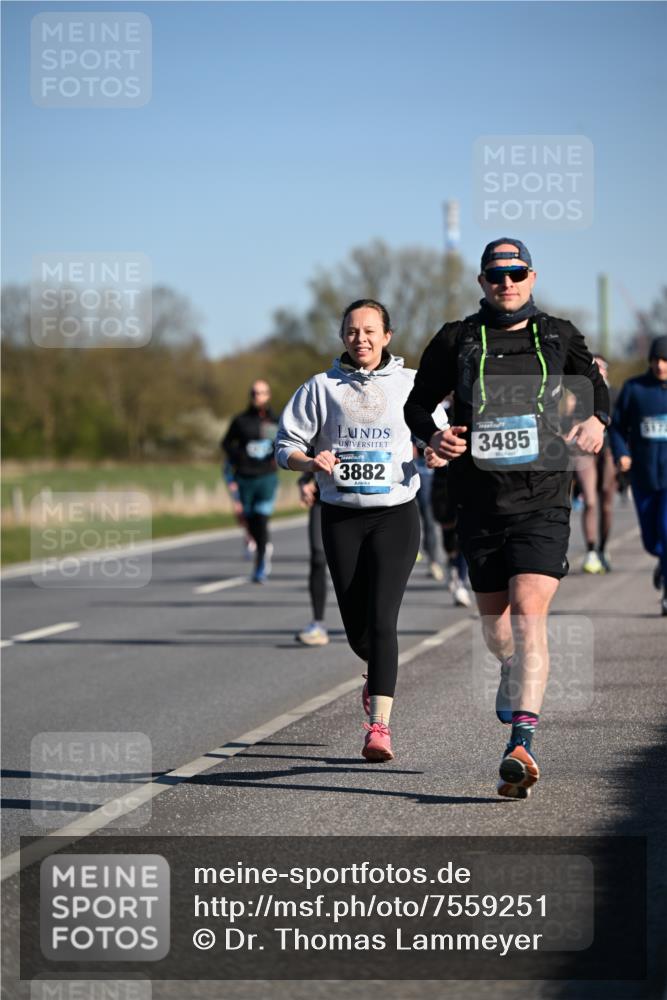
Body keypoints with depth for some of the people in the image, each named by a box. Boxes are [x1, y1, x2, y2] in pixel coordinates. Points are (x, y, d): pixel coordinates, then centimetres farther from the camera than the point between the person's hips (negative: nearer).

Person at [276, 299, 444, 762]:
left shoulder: (409, 384, 5)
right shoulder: (322, 387, 6)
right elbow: (286, 445, 5)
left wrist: (438, 453, -12)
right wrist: (310, 461, -17)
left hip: (395, 514, -2)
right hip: (342, 517, 2)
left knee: (381, 619, -15)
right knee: (357, 627, 7)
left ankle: (379, 725, -19)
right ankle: (379, 675, 42)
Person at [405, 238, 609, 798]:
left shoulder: (558, 336, 6)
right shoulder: (457, 340, 4)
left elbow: (595, 380, 23)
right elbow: (417, 404, 12)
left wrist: (597, 421, 2)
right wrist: (432, 437, -9)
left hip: (542, 503, -2)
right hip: (479, 501, 2)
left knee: (528, 616, -18)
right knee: (495, 626, 13)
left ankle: (521, 746, -24)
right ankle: (514, 674, 50)